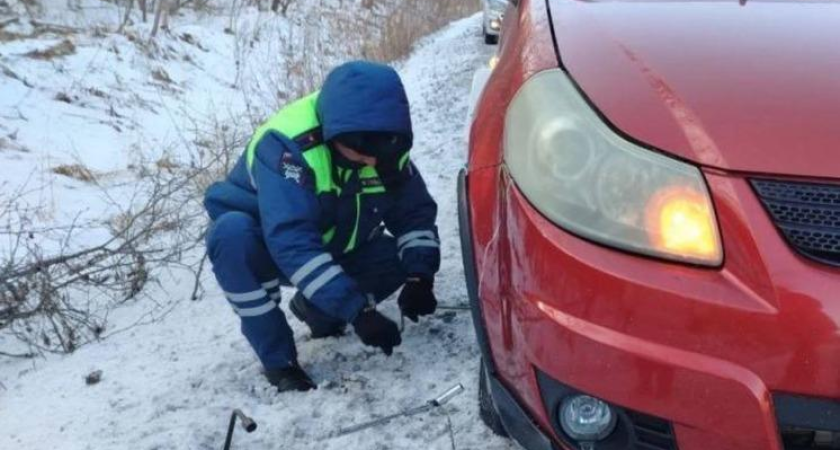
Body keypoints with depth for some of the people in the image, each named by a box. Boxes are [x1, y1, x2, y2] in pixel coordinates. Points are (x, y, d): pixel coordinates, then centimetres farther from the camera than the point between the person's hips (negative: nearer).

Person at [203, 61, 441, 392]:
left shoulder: (386, 150, -17)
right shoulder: (286, 145, -35)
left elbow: (415, 215, -9)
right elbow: (292, 244, -43)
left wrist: (419, 277, -27)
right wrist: (358, 310, -48)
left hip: (332, 251, 5)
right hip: (267, 248, -4)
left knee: (406, 256, -16)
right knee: (233, 232, -37)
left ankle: (315, 309, 10)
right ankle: (279, 361, -21)